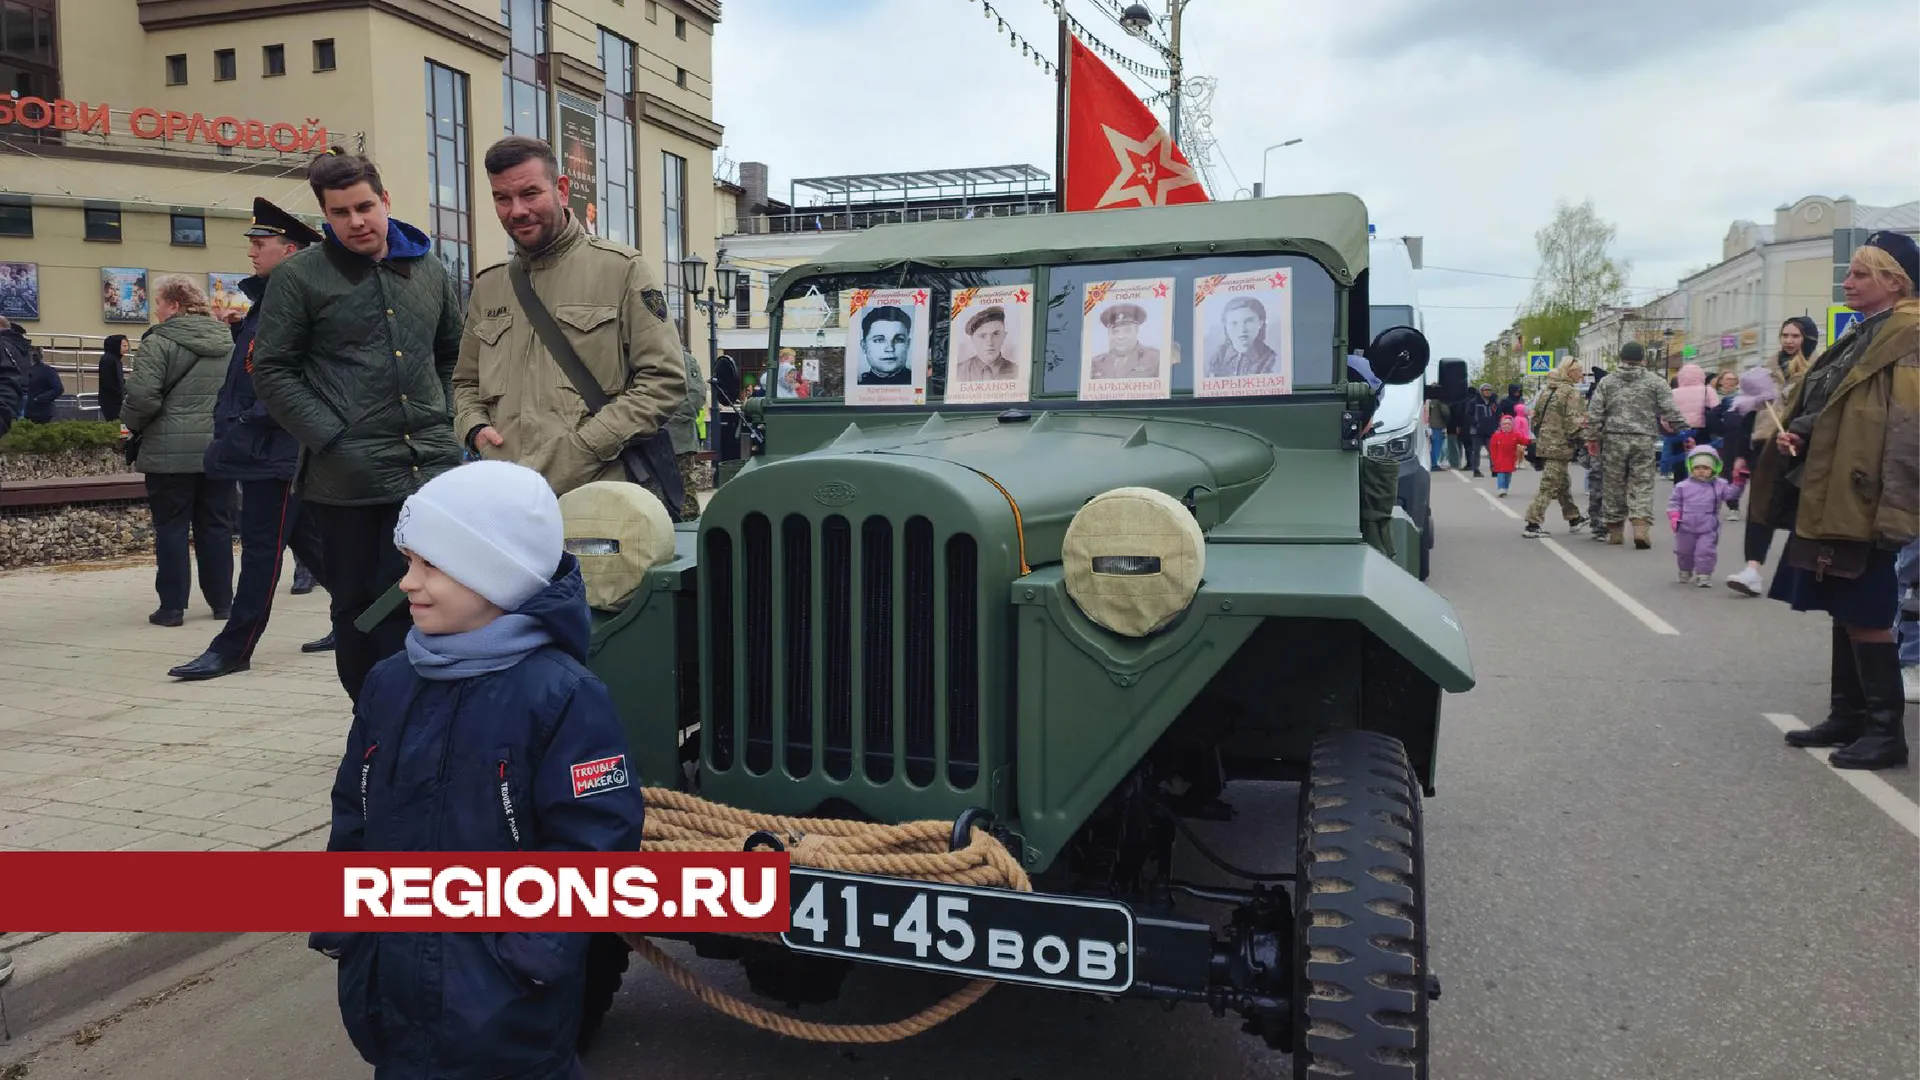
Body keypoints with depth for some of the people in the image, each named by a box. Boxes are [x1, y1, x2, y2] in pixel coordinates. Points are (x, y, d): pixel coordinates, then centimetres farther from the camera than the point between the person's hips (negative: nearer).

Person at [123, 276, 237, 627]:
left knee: (172, 527, 3)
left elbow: (143, 397, -16)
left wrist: (132, 424, 3)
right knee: (216, 526, 11)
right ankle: (222, 601, 15)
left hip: (171, 451, -5)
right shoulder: (227, 340, 10)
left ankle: (172, 606, 6)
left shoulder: (159, 342, -9)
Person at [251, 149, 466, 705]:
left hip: (432, 470, 3)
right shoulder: (298, 276, 0)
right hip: (346, 481, -2)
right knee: (356, 609, 8)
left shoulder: (429, 270, 12)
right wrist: (331, 440, -10)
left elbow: (453, 354, 24)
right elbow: (271, 371, -2)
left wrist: (442, 418, 11)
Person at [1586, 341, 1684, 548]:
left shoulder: (1607, 383, 7)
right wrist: (1678, 426, 9)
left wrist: (1592, 438, 11)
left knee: (1614, 485, 9)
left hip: (1614, 440, 1)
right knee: (1642, 484, 2)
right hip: (1644, 440, -1)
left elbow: (1594, 414, 4)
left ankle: (1615, 529, 17)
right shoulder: (1655, 382, 2)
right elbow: (1670, 411, -4)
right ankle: (1641, 525, -13)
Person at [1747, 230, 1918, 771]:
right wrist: (1791, 431, 2)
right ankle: (1848, 716, 23)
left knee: (1865, 615, -4)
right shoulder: (1861, 336, 17)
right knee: (1844, 611, 14)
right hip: (1829, 494, 9)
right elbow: (1820, 406, 24)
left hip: (1862, 500, -9)